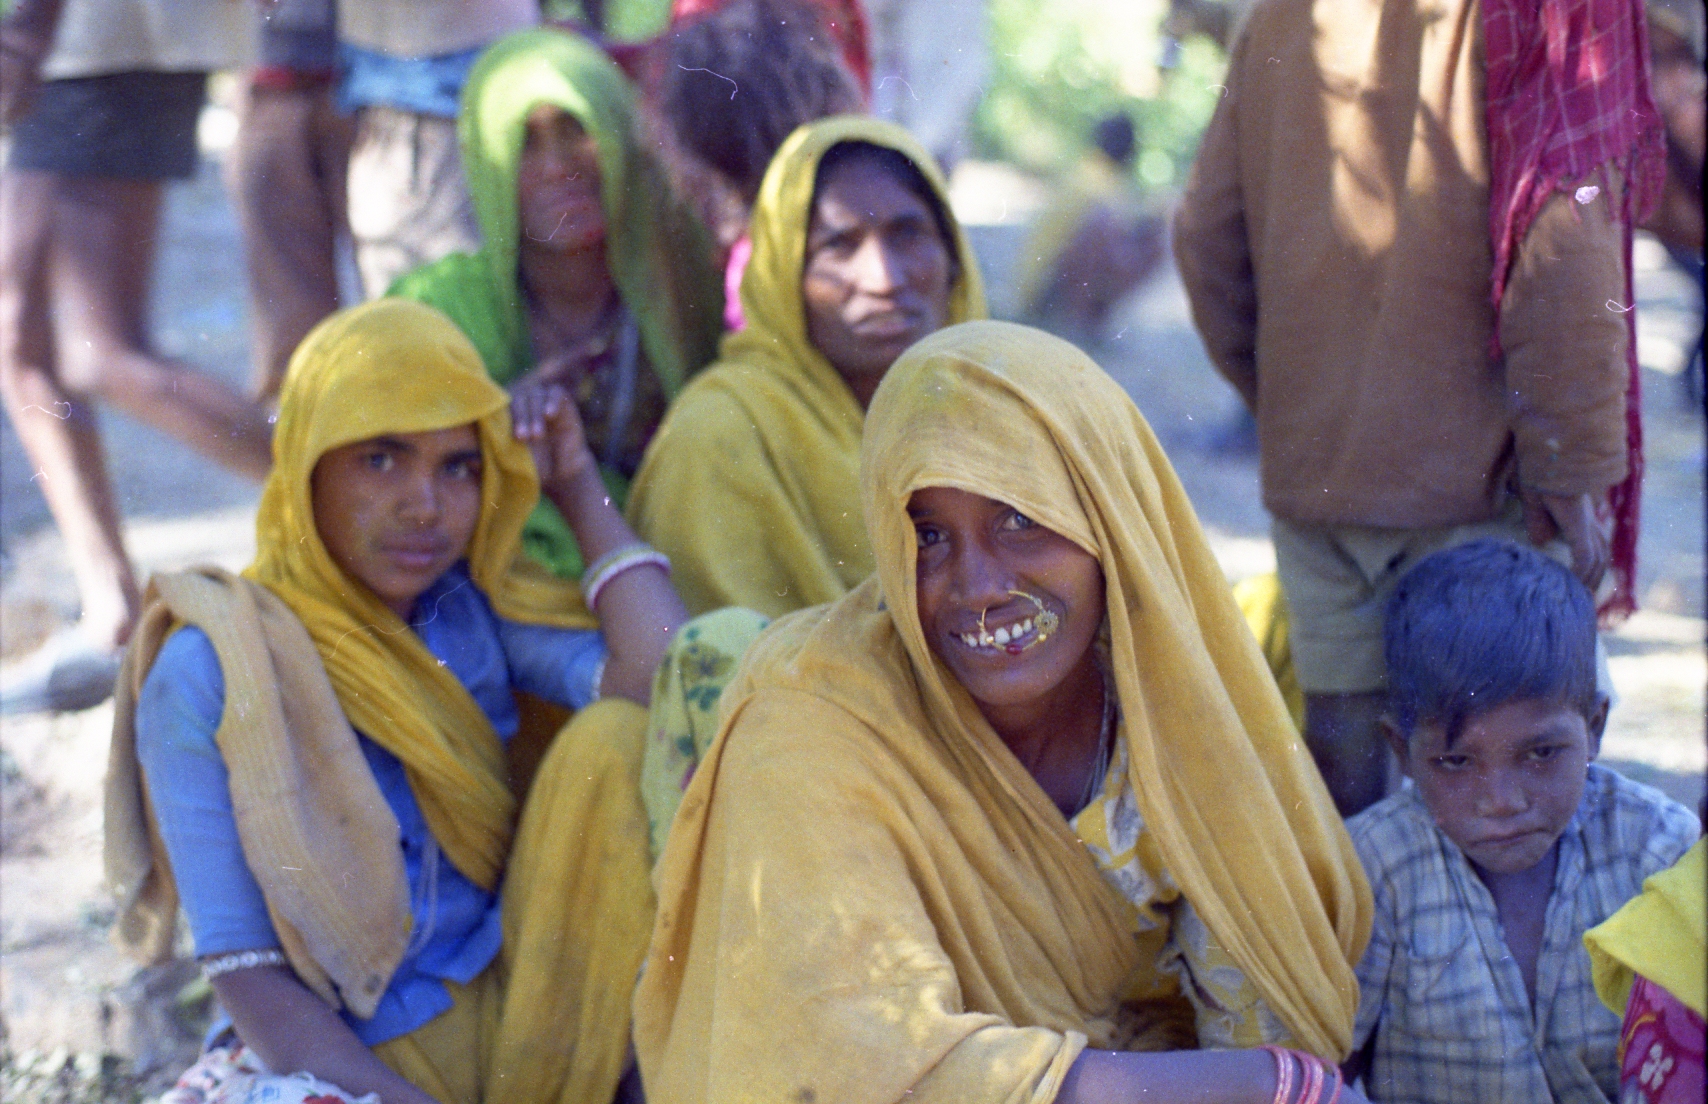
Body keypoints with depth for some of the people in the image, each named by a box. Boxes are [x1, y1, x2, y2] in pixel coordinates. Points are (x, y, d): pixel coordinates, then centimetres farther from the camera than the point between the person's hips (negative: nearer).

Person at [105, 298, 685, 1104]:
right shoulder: (211, 678, -10)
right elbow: (246, 973, -13)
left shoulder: (473, 607, 2)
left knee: (613, 736, -15)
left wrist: (579, 487, -7)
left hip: (530, 1020, 5)